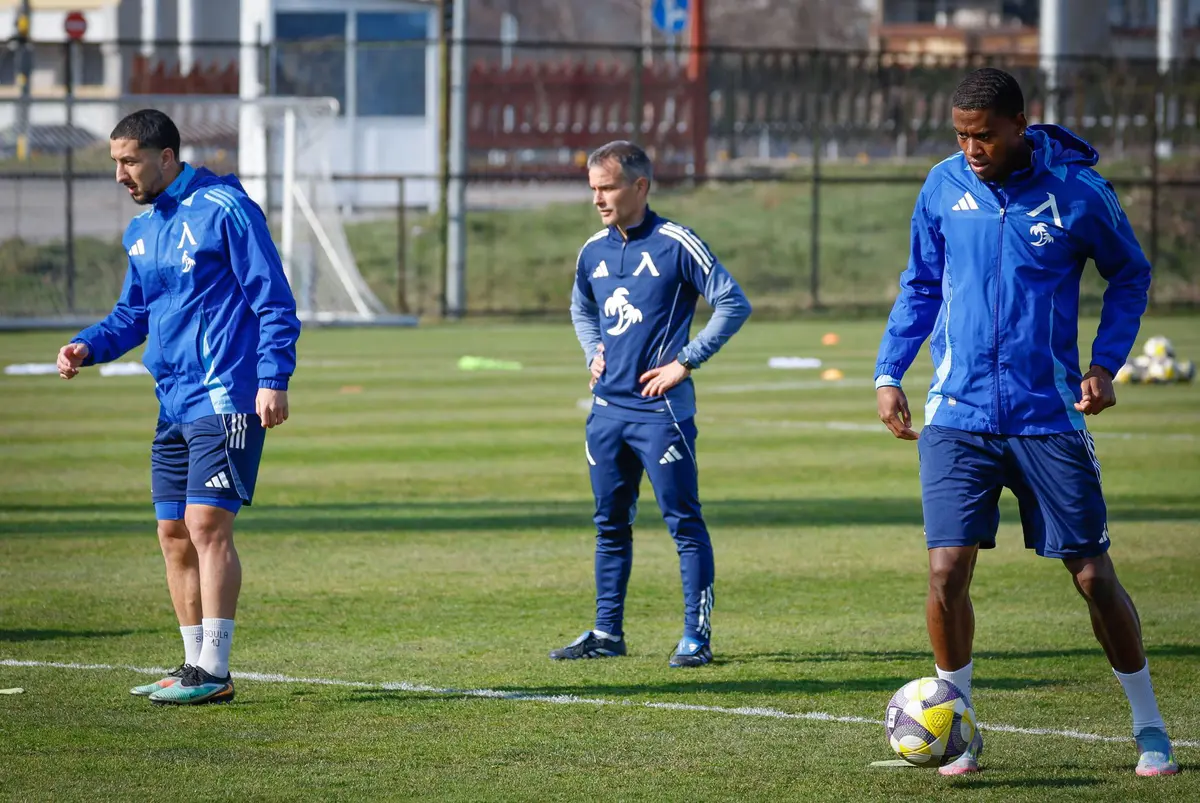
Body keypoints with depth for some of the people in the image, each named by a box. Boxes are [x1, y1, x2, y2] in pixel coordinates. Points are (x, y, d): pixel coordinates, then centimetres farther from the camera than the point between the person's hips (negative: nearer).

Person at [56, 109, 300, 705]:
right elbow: (134, 313, 25)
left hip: (226, 400, -9)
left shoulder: (224, 209, -9)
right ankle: (195, 666, 15)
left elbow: (273, 299, -10)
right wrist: (88, 347, 6)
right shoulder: (141, 230, 16)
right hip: (174, 405, 9)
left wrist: (273, 378, -17)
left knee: (207, 524, -13)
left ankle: (214, 672, -13)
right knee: (174, 534, 8)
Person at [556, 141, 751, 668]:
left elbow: (733, 304, -9)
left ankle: (697, 635, 0)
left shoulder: (676, 245, -9)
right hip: (607, 408, 6)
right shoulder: (593, 250, 10)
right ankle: (607, 633, 18)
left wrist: (686, 361, -12)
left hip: (660, 408, -6)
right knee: (610, 524, 11)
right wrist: (593, 352, 12)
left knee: (684, 522, -4)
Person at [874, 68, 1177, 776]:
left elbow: (1130, 275, 10)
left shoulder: (1078, 191, -5)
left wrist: (1106, 364, -2)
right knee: (947, 571, -10)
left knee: (1094, 575, 1)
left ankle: (1150, 729, 17)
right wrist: (889, 373, 7)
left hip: (1048, 417, -2)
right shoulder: (944, 187, 3)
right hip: (958, 416, 2)